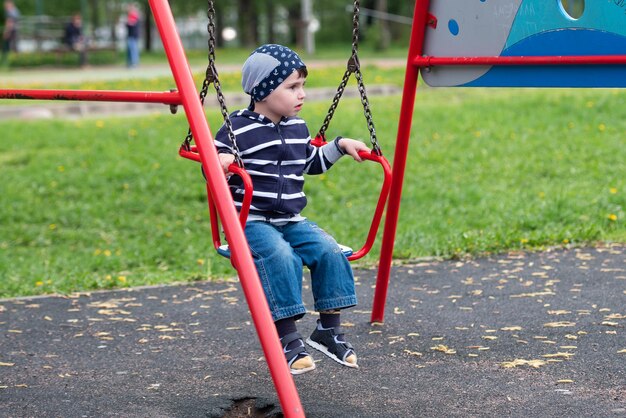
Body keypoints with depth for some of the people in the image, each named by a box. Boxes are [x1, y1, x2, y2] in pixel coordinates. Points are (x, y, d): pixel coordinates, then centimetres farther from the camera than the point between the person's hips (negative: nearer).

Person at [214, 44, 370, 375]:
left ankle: (328, 328, -5)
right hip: (251, 221, -6)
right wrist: (219, 164, -29)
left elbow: (311, 162, 30)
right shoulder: (237, 130, -8)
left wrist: (340, 146, 22)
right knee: (281, 257, -33)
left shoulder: (297, 128, 13)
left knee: (328, 250, -17)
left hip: (291, 220, 6)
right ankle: (287, 339, -23)